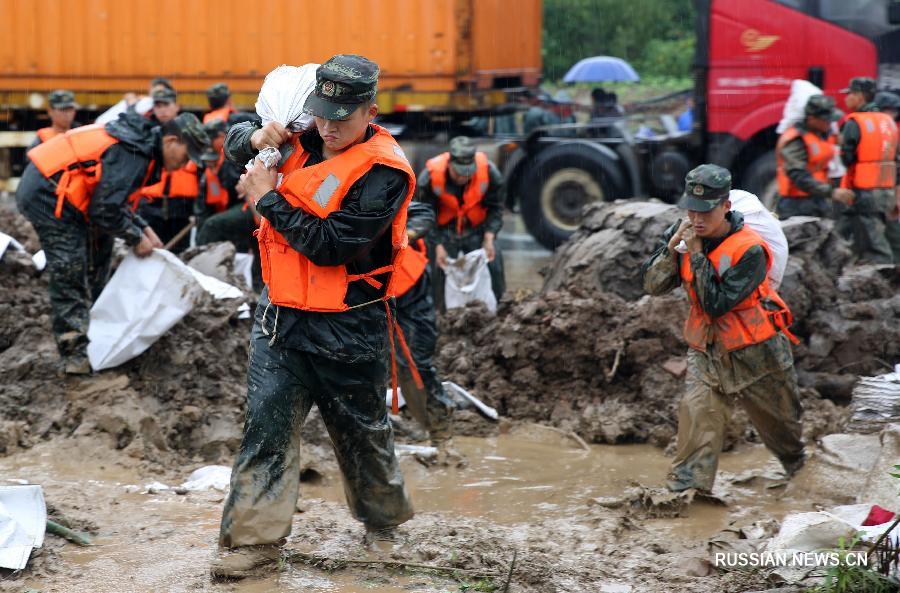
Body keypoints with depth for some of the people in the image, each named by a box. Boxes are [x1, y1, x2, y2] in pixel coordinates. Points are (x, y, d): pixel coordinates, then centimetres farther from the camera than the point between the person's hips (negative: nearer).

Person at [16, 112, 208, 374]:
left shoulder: (137, 141, 12)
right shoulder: (133, 156, -19)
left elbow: (112, 197, 21)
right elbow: (105, 210, -20)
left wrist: (144, 229, 14)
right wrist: (136, 238, -5)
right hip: (48, 197, -11)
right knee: (71, 275, -10)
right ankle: (76, 356, -7)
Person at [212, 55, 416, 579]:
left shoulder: (383, 171, -17)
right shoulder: (304, 141, 3)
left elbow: (329, 245, -25)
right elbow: (235, 144, 19)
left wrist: (269, 199, -17)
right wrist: (257, 138, -5)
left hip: (348, 329, -5)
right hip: (282, 315, 5)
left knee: (363, 431, 13)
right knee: (266, 426, -2)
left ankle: (384, 518, 37)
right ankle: (254, 536, 2)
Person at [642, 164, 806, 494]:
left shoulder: (749, 249, -25)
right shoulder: (682, 234, -6)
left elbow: (717, 303, -29)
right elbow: (652, 286, -9)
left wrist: (697, 255, -31)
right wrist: (672, 248, -23)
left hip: (755, 353, -3)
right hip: (706, 349, 4)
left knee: (778, 418, 16)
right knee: (697, 411, -18)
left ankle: (796, 464, 47)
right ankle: (686, 487, -19)